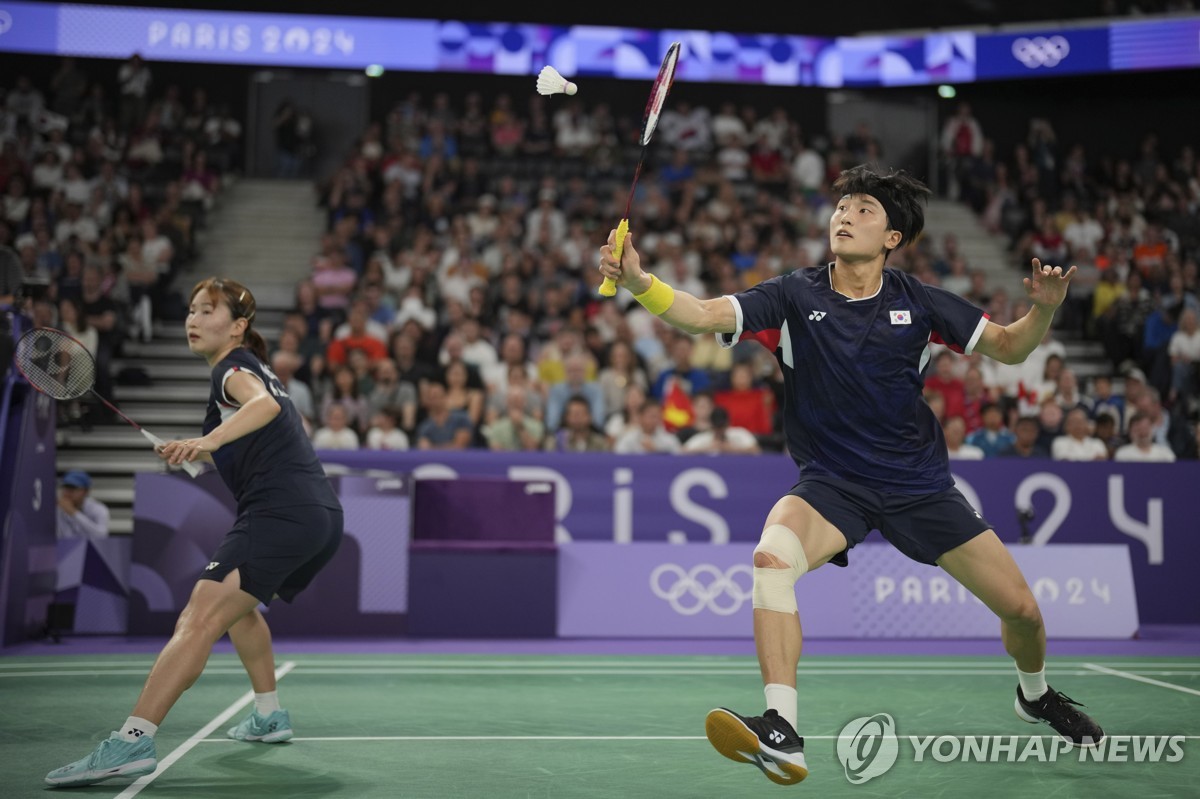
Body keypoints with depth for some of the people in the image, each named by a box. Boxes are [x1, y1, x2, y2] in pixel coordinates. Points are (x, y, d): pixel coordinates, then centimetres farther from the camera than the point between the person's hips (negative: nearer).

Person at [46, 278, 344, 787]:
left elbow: (265, 404, -26)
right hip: (322, 515, 10)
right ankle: (269, 717, 38)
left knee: (199, 621, -21)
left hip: (279, 512, -10)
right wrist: (197, 453, 32)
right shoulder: (252, 370, 26)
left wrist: (210, 439, -40)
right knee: (239, 604, 32)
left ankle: (133, 740, -32)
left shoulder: (233, 368, -1)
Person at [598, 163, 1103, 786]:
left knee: (1021, 607, 5)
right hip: (831, 481, -2)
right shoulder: (793, 297, -7)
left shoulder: (917, 302, -2)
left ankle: (1035, 695, 41)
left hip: (919, 482, 2)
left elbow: (1009, 348, 6)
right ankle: (781, 734, -34)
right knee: (772, 557, -35)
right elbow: (701, 316, -20)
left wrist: (1043, 309, -15)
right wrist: (638, 280, -38)